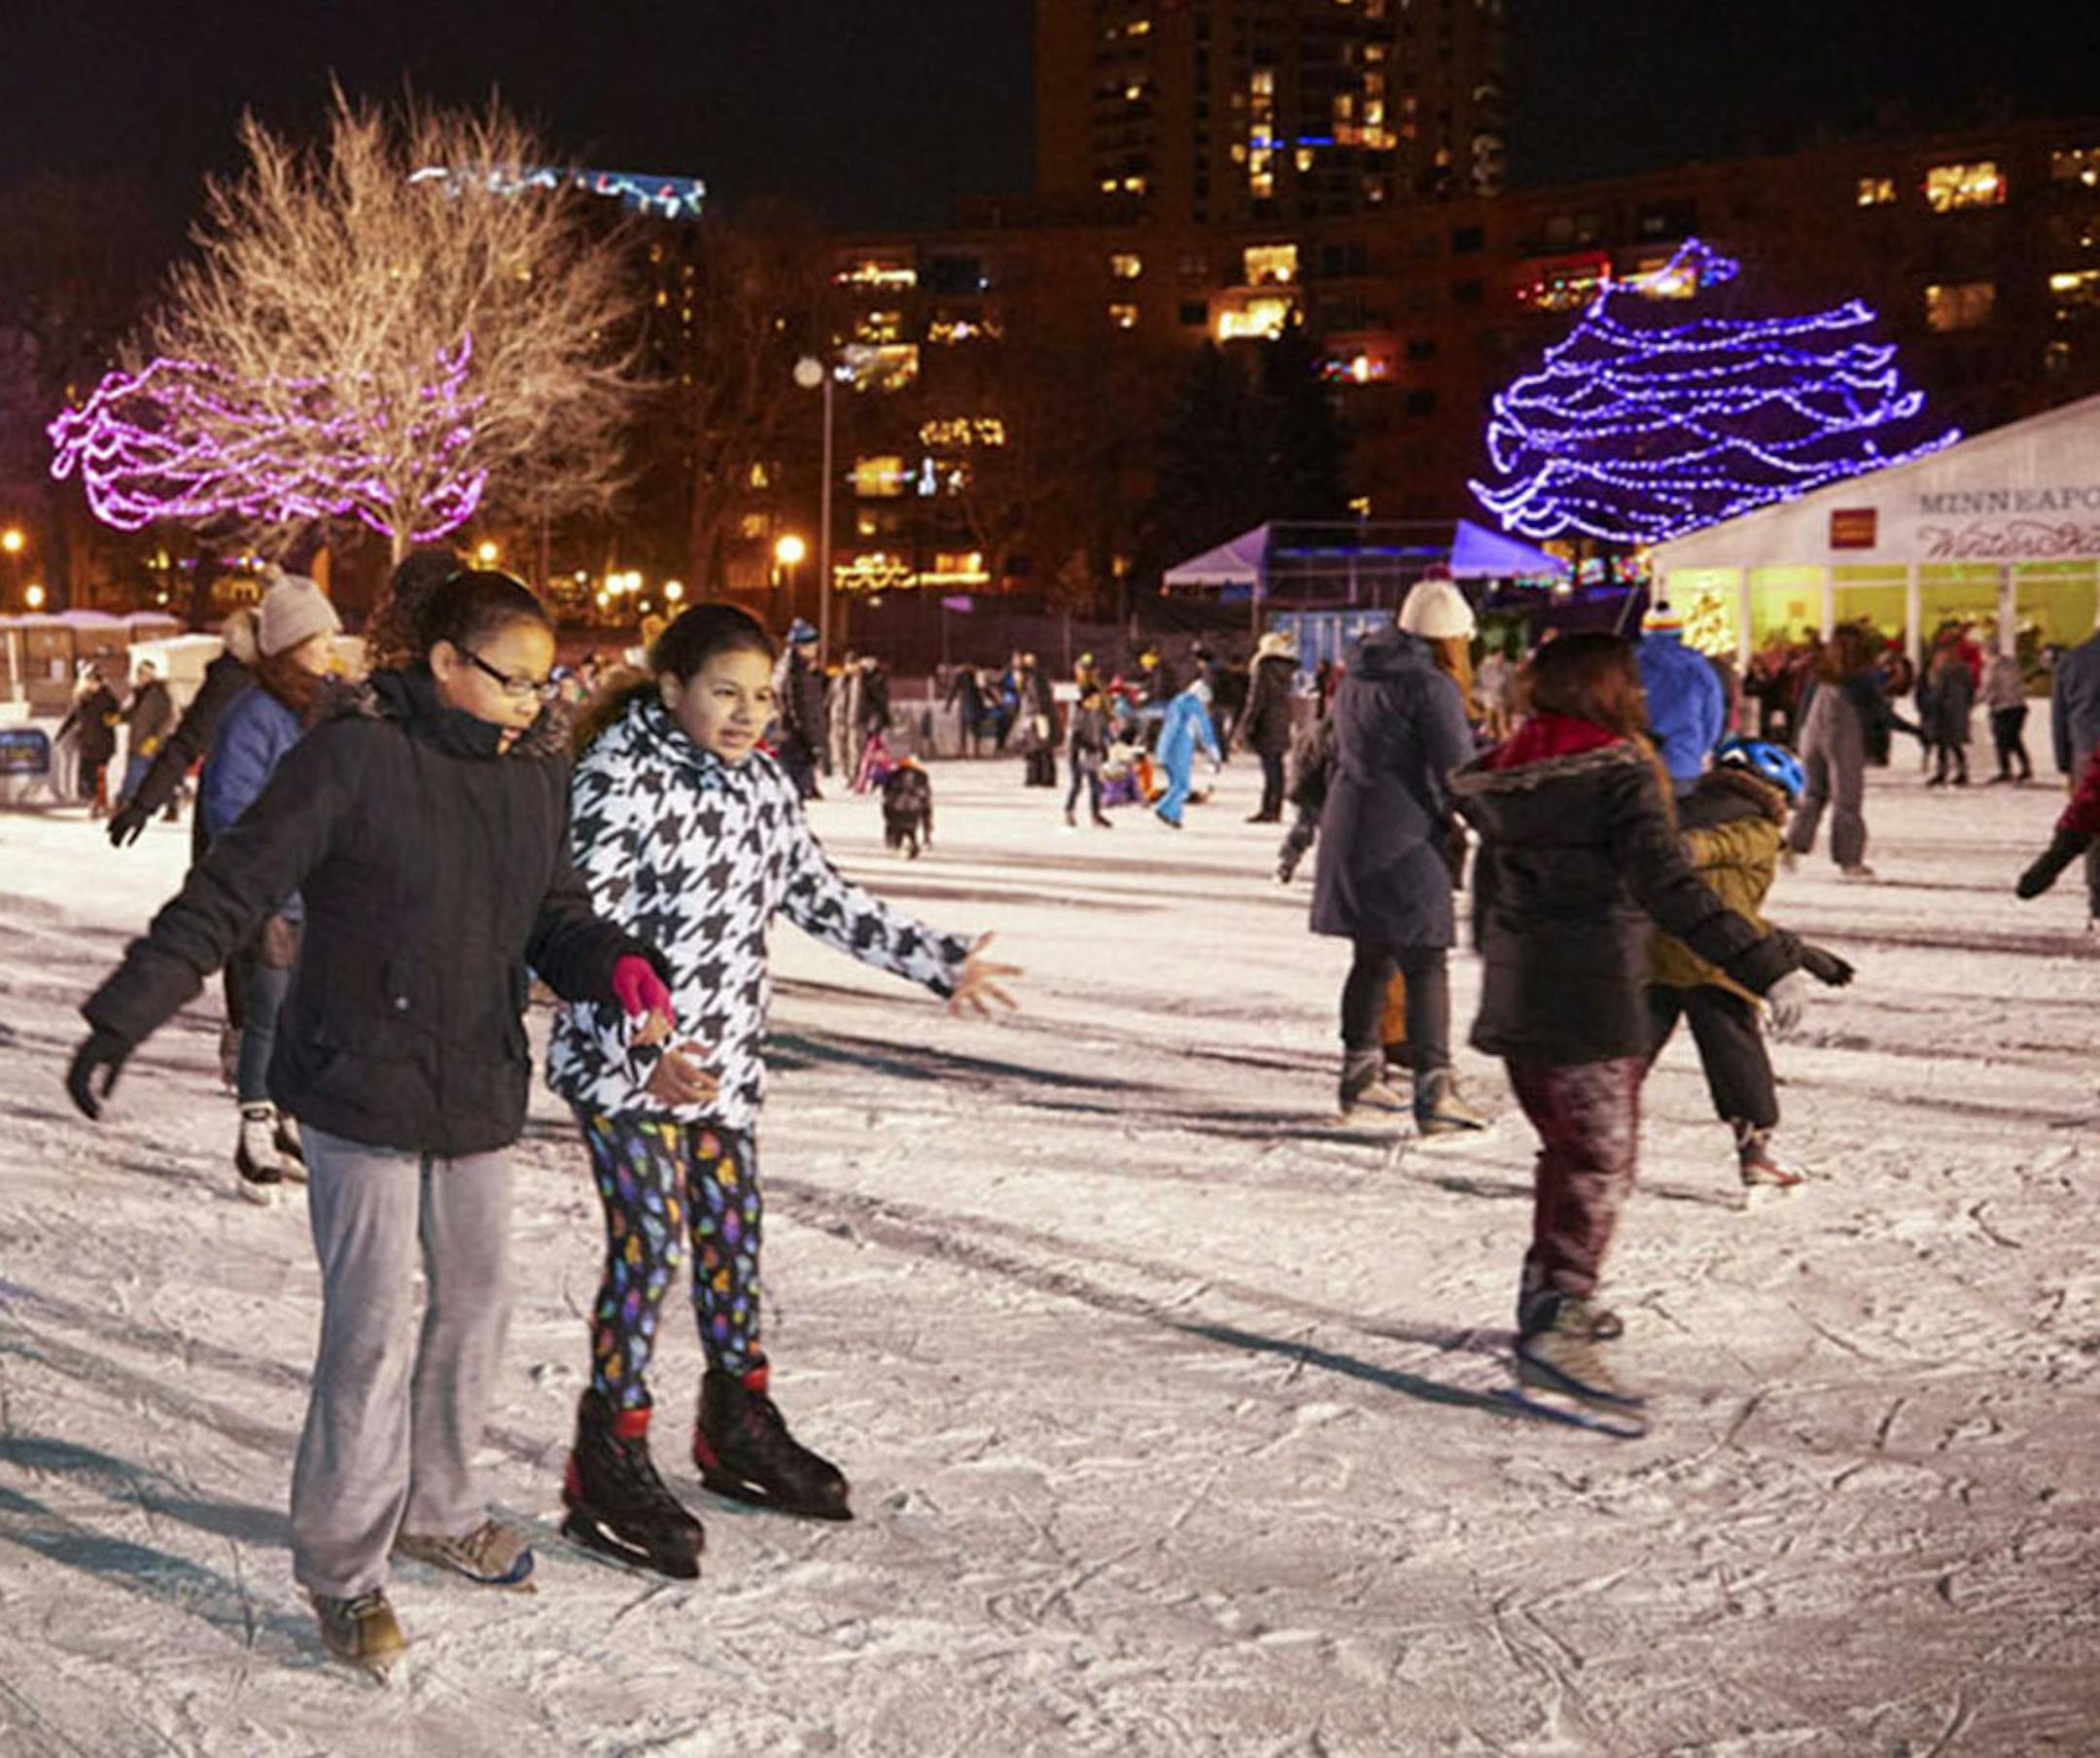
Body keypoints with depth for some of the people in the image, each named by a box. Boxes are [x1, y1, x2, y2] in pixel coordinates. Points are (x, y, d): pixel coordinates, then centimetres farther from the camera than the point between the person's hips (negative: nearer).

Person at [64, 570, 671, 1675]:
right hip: (362, 1090, -6)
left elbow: (554, 918, 11)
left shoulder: (539, 775, 4)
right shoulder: (354, 758, -15)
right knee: (373, 1330, -4)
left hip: (479, 1090, 7)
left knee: (476, 1300, 16)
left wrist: (614, 966, -11)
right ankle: (342, 1567, 13)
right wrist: (125, 1016, -17)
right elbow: (229, 895, -14)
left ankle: (435, 1509, 37)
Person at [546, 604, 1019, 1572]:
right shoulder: (619, 777, -16)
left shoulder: (760, 781, 7)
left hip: (723, 1056, 7)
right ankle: (609, 1464, 6)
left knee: (731, 1231, 15)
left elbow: (818, 895, 18)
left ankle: (739, 1429, 32)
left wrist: (941, 960, 17)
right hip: (624, 1057, -7)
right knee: (647, 1243, -6)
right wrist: (644, 1052, -35)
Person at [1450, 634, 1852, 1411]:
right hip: (1592, 1004, -8)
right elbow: (1672, 892, -23)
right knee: (1600, 1162, -3)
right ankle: (1555, 1328, -12)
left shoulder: (1504, 775, 9)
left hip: (1515, 998, 8)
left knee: (1568, 1149, 22)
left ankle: (1550, 1295, 31)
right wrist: (1770, 960, -23)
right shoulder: (1619, 777, -14)